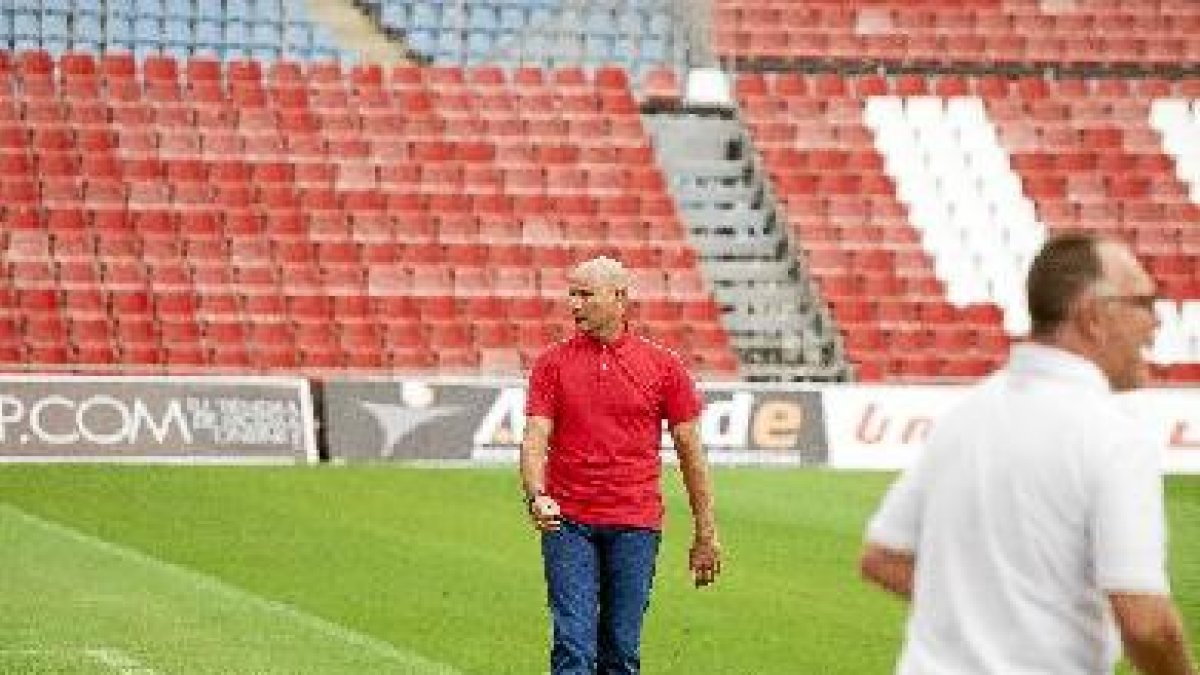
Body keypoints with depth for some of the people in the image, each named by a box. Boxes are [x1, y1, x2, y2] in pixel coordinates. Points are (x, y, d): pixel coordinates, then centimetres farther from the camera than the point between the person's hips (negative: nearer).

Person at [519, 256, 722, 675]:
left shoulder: (662, 366, 4)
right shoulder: (552, 364, 4)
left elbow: (689, 451, 7)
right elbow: (535, 438, -2)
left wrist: (706, 535, 7)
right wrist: (536, 496, -23)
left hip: (636, 526, 0)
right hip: (568, 523, 0)